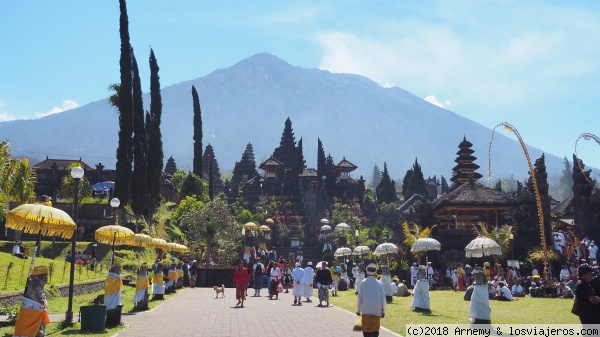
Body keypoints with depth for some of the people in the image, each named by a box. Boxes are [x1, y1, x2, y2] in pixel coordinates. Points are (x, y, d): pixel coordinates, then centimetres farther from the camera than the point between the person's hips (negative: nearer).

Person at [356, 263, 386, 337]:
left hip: (366, 310, -1)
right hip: (377, 311, 1)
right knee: (375, 330, 10)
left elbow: (359, 297, -2)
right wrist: (383, 311, 9)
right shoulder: (379, 283, 0)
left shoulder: (363, 283, -3)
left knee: (366, 329, 5)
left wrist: (358, 310, 8)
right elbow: (383, 298, 0)